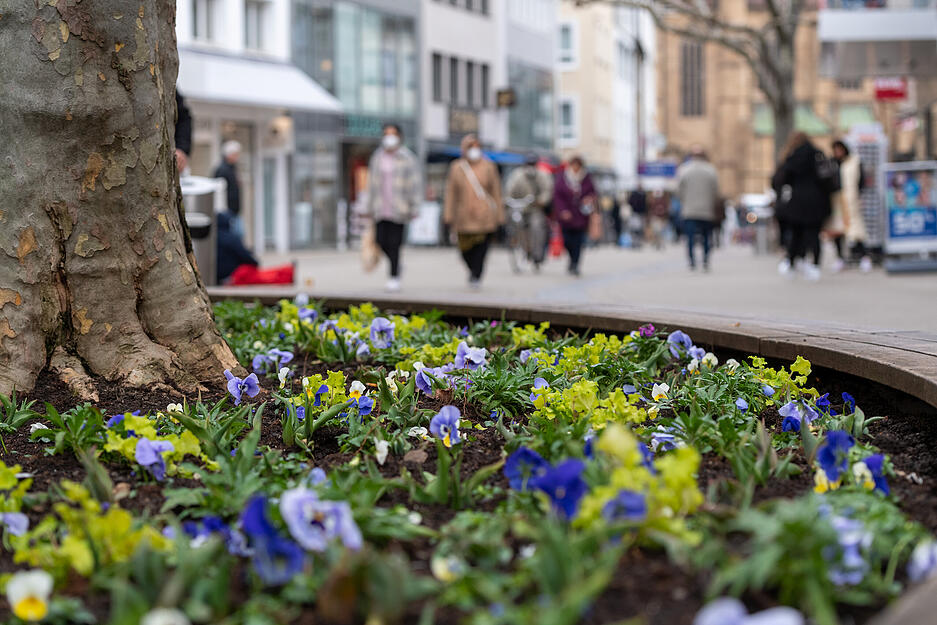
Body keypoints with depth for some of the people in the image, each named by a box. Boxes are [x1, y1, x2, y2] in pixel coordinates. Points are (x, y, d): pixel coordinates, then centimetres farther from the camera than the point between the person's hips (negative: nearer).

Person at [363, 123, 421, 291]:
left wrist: (413, 208, -6)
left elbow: (414, 183, -2)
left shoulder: (407, 158, -1)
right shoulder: (377, 157, 11)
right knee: (381, 241, -3)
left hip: (398, 207, -4)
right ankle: (396, 265, 24)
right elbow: (372, 183, 15)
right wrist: (369, 207, 14)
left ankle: (394, 277, 2)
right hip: (381, 207, 4)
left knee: (394, 243, -6)